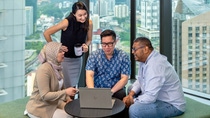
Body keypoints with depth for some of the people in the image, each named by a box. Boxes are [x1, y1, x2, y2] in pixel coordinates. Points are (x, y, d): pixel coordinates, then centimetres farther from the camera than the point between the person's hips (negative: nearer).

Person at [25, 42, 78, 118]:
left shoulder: (57, 67, 3)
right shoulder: (43, 69, -24)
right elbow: (44, 95, -28)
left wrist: (67, 98, -3)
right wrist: (65, 92, -33)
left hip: (53, 104, 8)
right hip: (39, 108, -8)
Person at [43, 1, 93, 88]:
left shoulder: (89, 23, -9)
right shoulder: (67, 22, -21)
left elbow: (89, 40, 9)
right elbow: (46, 33, -15)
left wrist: (86, 45, -14)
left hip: (78, 59, 4)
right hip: (65, 58, -4)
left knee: (73, 86, 15)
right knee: (66, 86, -4)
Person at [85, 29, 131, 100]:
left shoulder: (123, 57, -3)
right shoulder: (93, 56, -1)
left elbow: (124, 78, -7)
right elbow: (89, 75, -12)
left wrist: (111, 91, -23)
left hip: (115, 90, -1)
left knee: (121, 94, -32)